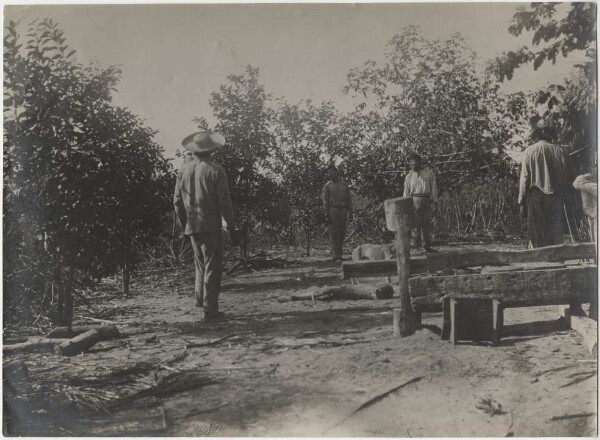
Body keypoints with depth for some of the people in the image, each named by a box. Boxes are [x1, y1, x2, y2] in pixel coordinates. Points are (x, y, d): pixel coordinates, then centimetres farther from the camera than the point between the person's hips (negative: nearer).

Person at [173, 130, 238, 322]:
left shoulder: (184, 170, 7)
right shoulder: (215, 170, -9)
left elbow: (177, 201, 9)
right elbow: (224, 202, -11)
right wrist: (232, 228, -5)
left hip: (192, 226, 5)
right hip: (211, 226, -5)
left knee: (201, 263, 22)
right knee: (212, 267, 0)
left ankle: (200, 298, 19)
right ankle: (210, 310, 2)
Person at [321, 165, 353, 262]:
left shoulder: (344, 185, 14)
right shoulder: (327, 186, 6)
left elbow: (349, 200, 14)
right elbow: (325, 201, 1)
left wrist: (350, 214, 8)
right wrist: (326, 214, -9)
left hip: (343, 210, 3)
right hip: (332, 210, -3)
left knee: (342, 233, 2)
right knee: (334, 234, -6)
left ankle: (339, 253, 12)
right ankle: (336, 256, -6)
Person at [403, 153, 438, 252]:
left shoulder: (428, 173, 9)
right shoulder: (409, 176, 11)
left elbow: (433, 187, 7)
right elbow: (406, 191, 11)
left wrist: (434, 200, 0)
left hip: (426, 200, 1)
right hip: (414, 199, -1)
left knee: (426, 223, 4)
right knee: (416, 221, -10)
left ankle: (427, 245, 11)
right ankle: (416, 243, -8)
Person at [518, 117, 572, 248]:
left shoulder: (530, 151, -5)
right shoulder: (561, 151, 2)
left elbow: (524, 178, -6)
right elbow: (568, 178, 6)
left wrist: (522, 203, -1)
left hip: (536, 197, -2)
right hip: (557, 198, 3)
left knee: (536, 238, 1)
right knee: (556, 236, 9)